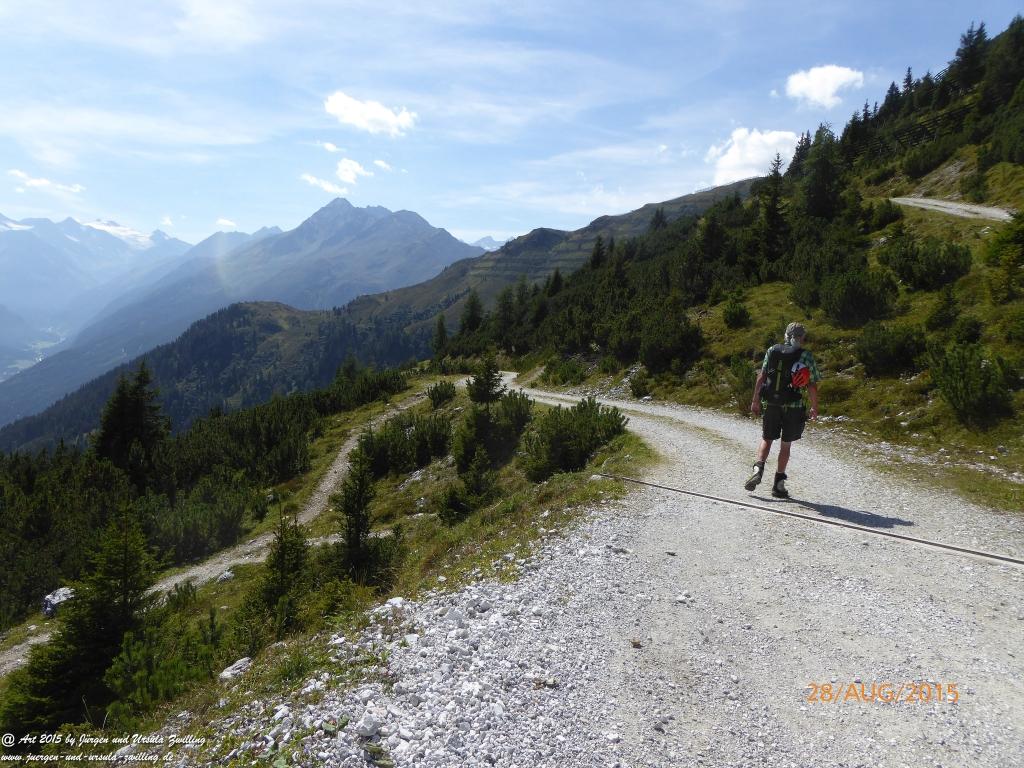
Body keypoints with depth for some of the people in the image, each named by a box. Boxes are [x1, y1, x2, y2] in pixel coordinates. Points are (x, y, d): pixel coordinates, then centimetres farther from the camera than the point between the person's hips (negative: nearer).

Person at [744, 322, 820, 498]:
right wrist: (815, 408, 7)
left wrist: (756, 400, 5)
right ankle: (778, 484, 11)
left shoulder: (772, 351, 3)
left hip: (770, 404, 2)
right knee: (786, 445, 9)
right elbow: (812, 386, -4)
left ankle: (758, 468, -9)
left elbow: (761, 377, 0)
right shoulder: (806, 356, -3)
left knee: (766, 440, 15)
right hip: (793, 406, -1)